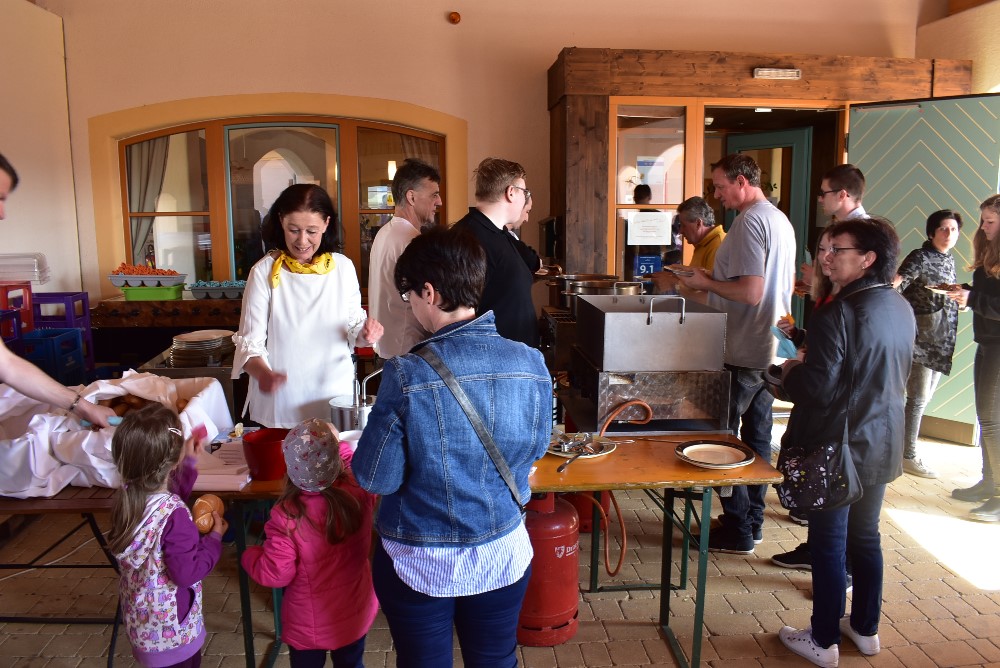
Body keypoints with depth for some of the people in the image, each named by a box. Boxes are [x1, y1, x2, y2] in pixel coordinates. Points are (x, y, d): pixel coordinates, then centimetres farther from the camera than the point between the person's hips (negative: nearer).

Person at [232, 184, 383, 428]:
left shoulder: (343, 267, -2)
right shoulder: (264, 272, -9)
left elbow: (353, 327, 7)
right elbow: (249, 342, -9)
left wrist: (365, 334, -16)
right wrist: (264, 374, -29)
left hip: (335, 395, 2)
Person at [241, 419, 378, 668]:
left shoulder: (287, 516, -30)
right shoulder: (359, 491, -21)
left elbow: (275, 574, -21)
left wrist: (250, 555, -2)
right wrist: (337, 445, 15)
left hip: (308, 626, -3)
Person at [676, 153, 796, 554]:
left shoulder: (749, 222, -17)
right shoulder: (780, 220, 14)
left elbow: (750, 291, -25)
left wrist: (706, 283, -10)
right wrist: (715, 279, 17)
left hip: (741, 352, -10)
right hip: (769, 348, 10)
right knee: (757, 433, 16)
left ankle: (737, 531, 8)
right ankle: (752, 520, 27)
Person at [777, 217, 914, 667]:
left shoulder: (839, 314, -23)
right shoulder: (902, 309, 4)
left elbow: (818, 389, -25)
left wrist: (789, 371, -4)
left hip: (838, 449, -8)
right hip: (882, 446, 8)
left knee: (828, 544, 6)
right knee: (865, 536, 21)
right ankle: (866, 628, 36)